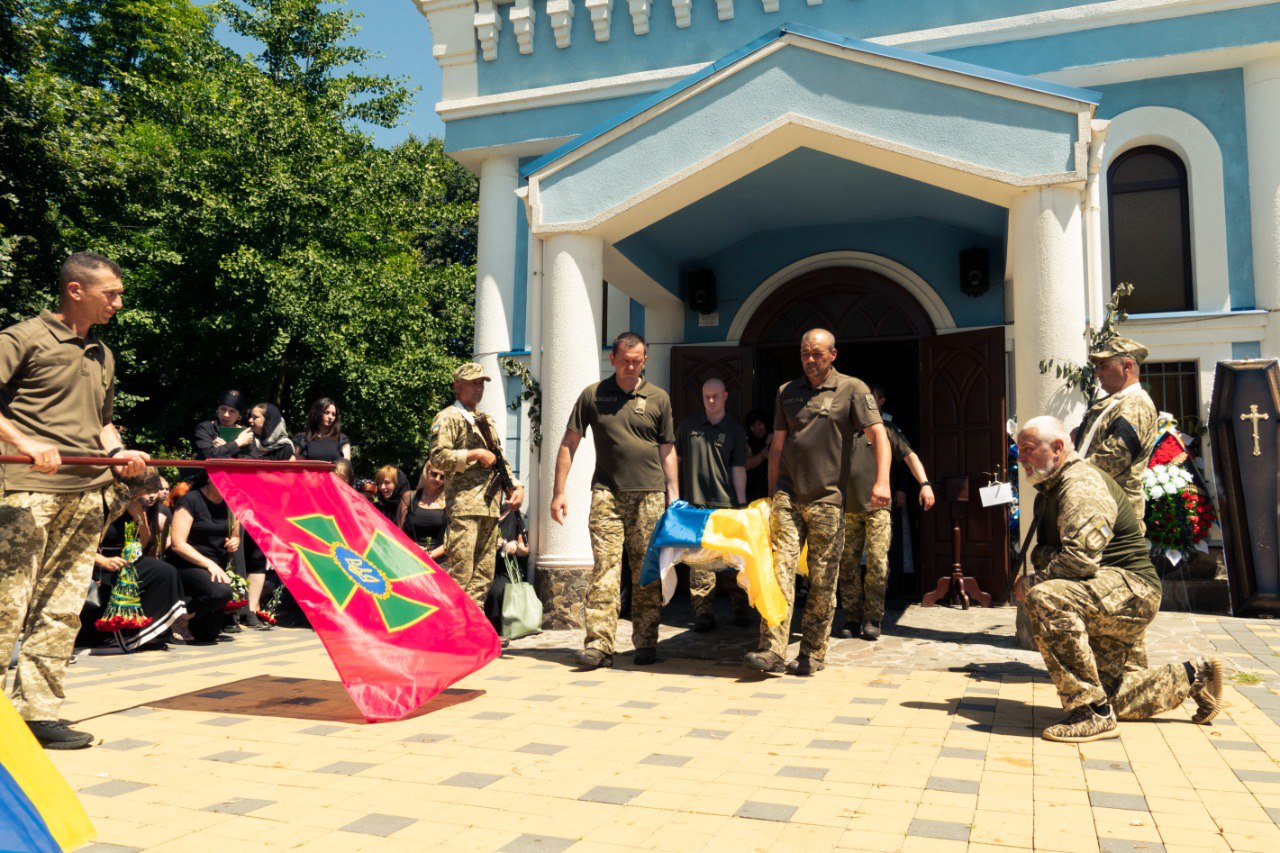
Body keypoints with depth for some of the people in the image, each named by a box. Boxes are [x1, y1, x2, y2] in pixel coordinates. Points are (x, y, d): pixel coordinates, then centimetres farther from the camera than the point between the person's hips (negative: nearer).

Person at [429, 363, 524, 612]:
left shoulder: (486, 420, 25)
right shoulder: (448, 418, 0)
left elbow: (501, 460, 26)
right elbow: (438, 457, -14)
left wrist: (516, 486, 11)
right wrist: (476, 454, -13)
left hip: (491, 507, 8)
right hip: (464, 505, -8)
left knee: (484, 574, 9)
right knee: (459, 572, -12)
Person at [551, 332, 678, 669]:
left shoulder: (658, 398, 10)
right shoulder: (592, 395, 7)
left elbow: (667, 451, 13)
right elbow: (569, 443, 9)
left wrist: (674, 497, 7)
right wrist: (558, 492, 3)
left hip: (649, 494, 1)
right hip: (607, 493, -1)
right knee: (604, 568, -8)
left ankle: (646, 643, 14)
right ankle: (599, 645, -8)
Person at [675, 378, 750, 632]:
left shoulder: (735, 430, 7)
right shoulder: (689, 425, 11)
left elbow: (738, 469, 3)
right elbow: (675, 457, 18)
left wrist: (742, 503, -5)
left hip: (727, 504, -1)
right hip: (696, 504, 1)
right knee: (699, 560, -3)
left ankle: (741, 610, 14)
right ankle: (704, 613, 2)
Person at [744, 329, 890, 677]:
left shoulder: (852, 389, 2)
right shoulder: (787, 392, 14)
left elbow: (878, 435, -5)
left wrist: (882, 481, -19)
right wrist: (772, 492, 17)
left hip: (827, 499, -2)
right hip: (788, 496, 3)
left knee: (823, 580, 3)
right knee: (779, 569, -8)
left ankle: (812, 655, 12)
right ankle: (773, 650, -9)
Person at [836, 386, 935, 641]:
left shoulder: (886, 429, 11)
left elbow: (909, 456, 6)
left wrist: (925, 483, -7)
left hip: (877, 506, -2)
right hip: (848, 507, 2)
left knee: (877, 562, -10)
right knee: (848, 563, 1)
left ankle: (872, 620, -3)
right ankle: (852, 619, 8)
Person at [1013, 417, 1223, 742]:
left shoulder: (1082, 484, -18)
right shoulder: (1050, 490, 15)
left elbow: (1080, 557, -31)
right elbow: (1046, 551, 17)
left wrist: (1032, 585, -18)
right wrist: (1043, 558, -8)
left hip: (1131, 589, -11)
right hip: (1106, 596, 11)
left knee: (1046, 599, -38)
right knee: (1108, 695, 15)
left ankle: (1093, 714, -32)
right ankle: (1192, 678, 33)